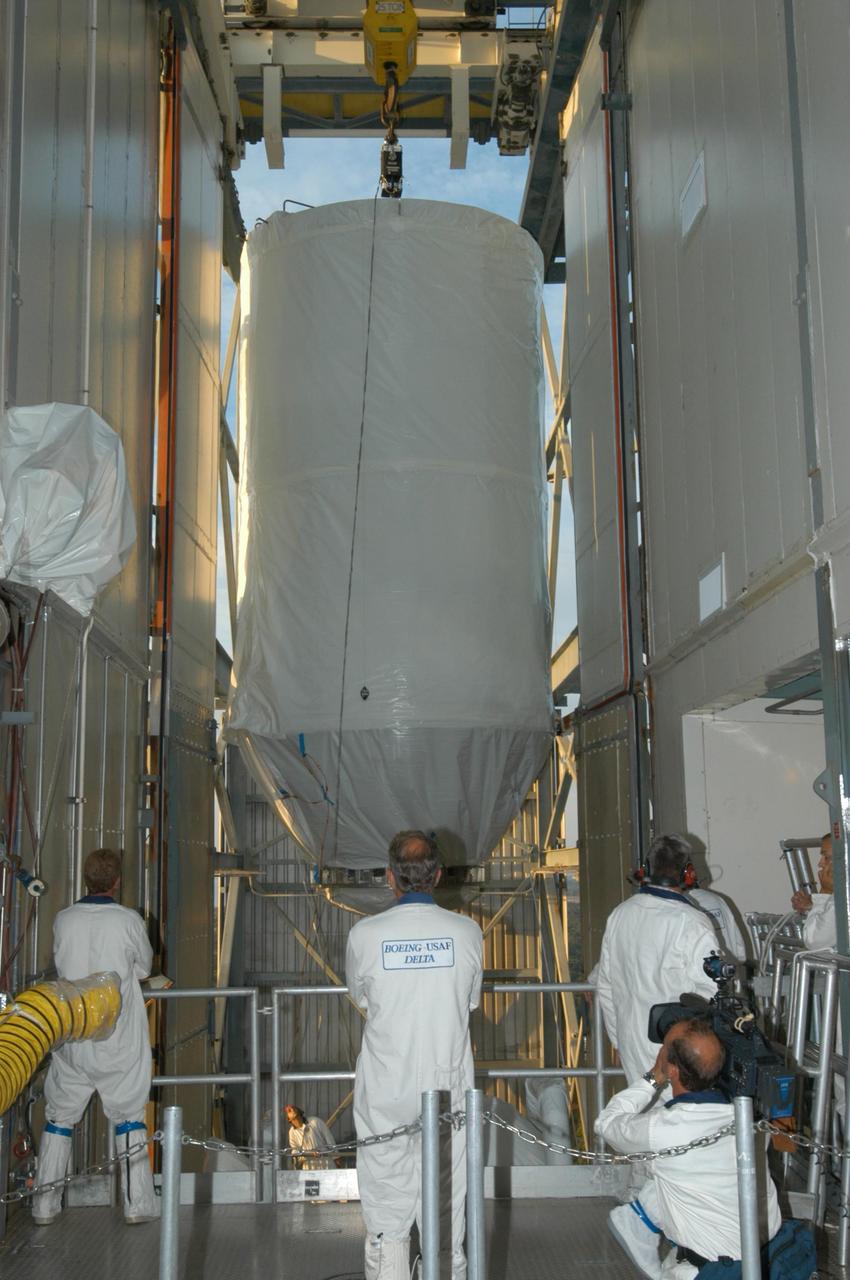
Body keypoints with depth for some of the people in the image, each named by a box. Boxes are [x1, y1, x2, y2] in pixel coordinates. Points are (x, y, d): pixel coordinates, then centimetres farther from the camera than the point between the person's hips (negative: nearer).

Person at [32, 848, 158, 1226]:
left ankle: (44, 1206, 18)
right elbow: (144, 967, 3)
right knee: (129, 1117, 10)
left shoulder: (63, 921, -5)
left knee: (59, 1118, 15)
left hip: (70, 1041, 2)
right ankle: (137, 1203, 11)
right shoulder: (128, 921, -12)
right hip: (118, 1044, -2)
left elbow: (61, 963, 10)